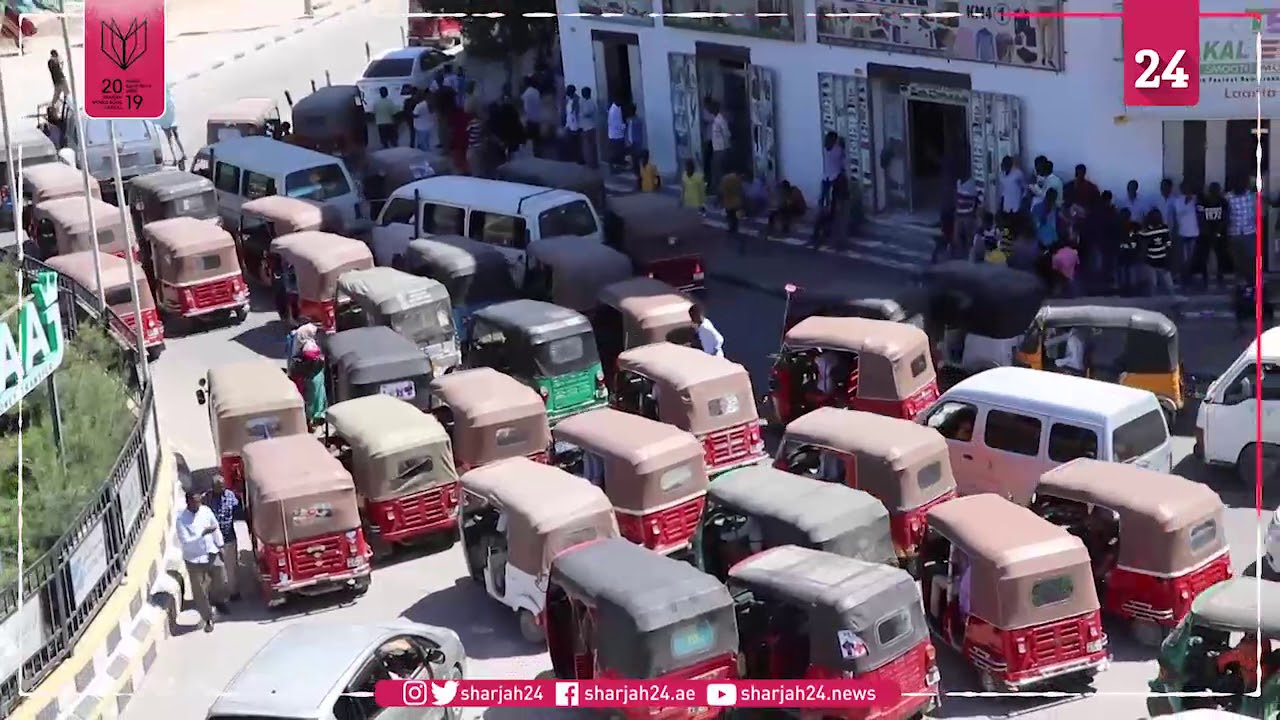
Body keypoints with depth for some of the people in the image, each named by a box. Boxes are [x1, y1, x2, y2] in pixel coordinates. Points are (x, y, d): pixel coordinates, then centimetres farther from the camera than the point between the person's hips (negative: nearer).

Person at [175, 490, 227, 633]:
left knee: (220, 583, 18)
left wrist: (220, 546, 11)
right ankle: (208, 619, 23)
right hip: (194, 559, -4)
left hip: (212, 554, 4)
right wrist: (203, 533, -33)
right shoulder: (181, 520, -21)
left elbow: (216, 528, 8)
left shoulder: (206, 511, -7)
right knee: (199, 591, 5)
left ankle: (218, 602, 50)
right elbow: (186, 543, -26)